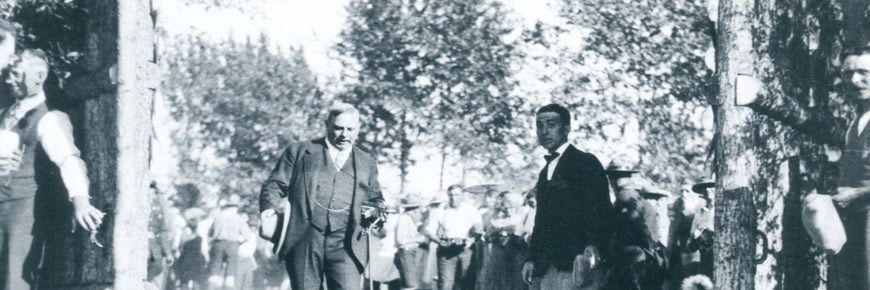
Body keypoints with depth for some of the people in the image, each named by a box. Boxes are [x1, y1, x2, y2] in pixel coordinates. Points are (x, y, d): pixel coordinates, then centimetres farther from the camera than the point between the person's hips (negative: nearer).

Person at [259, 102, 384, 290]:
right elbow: (274, 185, 9)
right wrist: (270, 207, -12)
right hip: (304, 242, -1)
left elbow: (375, 200, 27)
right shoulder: (299, 152, 13)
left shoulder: (366, 162, 20)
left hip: (345, 246, 1)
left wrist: (377, 212, 3)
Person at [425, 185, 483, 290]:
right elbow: (429, 231, 7)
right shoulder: (440, 212, 13)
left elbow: (479, 229, 1)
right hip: (446, 252, 0)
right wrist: (440, 241, -10)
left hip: (466, 249, 0)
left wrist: (471, 240, -16)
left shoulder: (472, 210, 12)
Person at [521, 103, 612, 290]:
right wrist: (531, 259, 12)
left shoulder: (586, 163, 0)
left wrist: (591, 251, -21)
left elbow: (601, 212, -8)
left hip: (572, 266, -7)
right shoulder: (545, 172, 24)